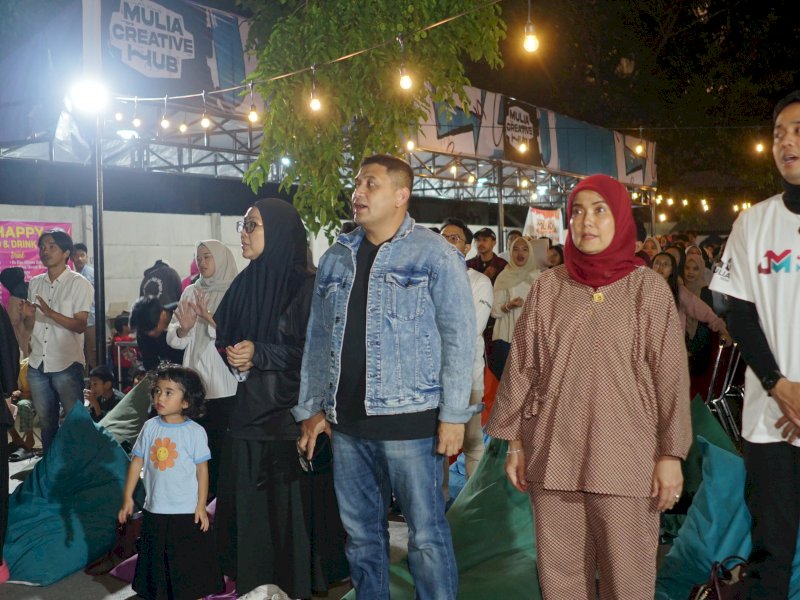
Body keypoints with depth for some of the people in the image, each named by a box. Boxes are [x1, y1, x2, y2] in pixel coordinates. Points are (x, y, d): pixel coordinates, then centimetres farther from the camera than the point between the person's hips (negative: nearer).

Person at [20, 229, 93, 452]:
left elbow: (80, 325, -12)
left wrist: (51, 313, -25)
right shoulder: (35, 283, 10)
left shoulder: (79, 283, -5)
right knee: (46, 421, 14)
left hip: (67, 365, -5)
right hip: (37, 364, 5)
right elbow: (30, 327, 13)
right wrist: (28, 315, -10)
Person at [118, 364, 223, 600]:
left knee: (189, 561, 7)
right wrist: (127, 497, 5)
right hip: (155, 509, 4)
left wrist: (201, 506, -7)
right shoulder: (150, 427, -1)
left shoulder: (194, 431, -11)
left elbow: (202, 469, -7)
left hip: (187, 511, -3)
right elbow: (137, 462, 5)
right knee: (156, 559, 17)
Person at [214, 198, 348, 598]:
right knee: (251, 505, 13)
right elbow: (226, 337, 14)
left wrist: (259, 354, -19)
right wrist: (233, 356, -7)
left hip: (290, 413, -6)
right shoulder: (245, 283, 10)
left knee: (291, 505, 3)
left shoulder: (305, 286, -10)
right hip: (250, 411, 6)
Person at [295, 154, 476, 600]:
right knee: (361, 531, 16)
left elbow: (459, 337, -8)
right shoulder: (336, 258, 11)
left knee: (427, 533, 4)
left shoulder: (435, 254, -5)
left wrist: (453, 414, -12)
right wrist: (311, 407, 12)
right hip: (346, 421, 5)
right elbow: (318, 339, 14)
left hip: (409, 419, -5)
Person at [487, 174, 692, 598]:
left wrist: (671, 454, -4)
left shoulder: (648, 288, -1)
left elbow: (671, 376, -2)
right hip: (552, 456, 2)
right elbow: (522, 369, 6)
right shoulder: (547, 287, 4)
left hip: (625, 458, -2)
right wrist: (515, 441, 6)